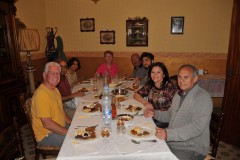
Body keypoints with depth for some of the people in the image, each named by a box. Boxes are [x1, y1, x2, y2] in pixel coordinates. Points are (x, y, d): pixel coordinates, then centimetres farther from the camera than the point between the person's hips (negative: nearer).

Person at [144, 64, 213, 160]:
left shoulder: (203, 98, -17)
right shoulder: (178, 95, 9)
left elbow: (197, 127, -27)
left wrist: (168, 134, -36)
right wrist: (155, 114, 2)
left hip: (192, 149, -7)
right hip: (171, 142, 7)